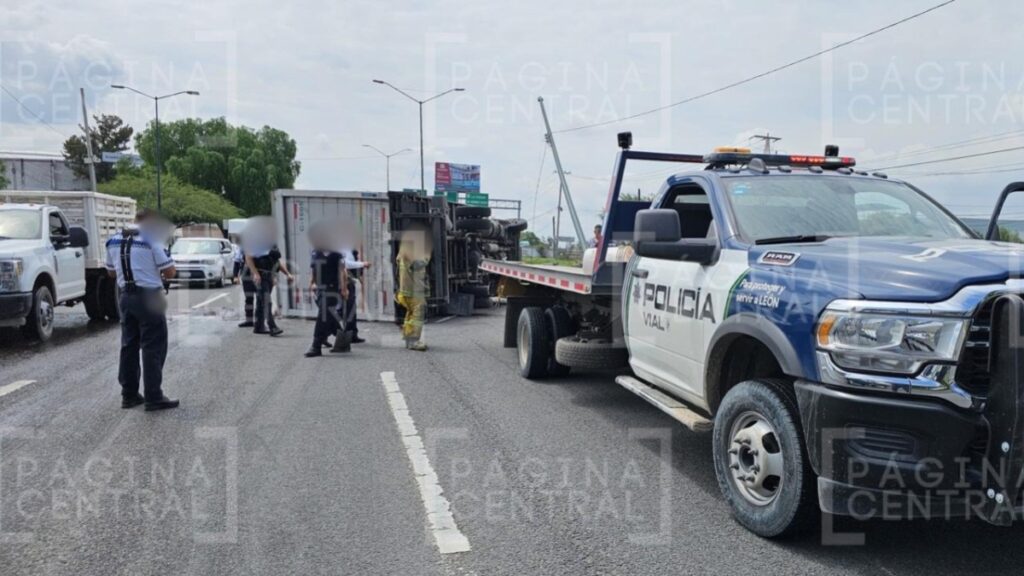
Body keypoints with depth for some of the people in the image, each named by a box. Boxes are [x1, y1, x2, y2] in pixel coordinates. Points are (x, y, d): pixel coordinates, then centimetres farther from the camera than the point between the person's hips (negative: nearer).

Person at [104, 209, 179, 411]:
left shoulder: (113, 241, 9)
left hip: (126, 296, 7)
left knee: (129, 345, 14)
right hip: (149, 297, -7)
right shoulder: (151, 239, -11)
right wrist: (159, 274, 8)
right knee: (153, 348, -3)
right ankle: (153, 398, -2)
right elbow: (169, 272, -11)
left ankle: (129, 394, 18)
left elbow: (111, 271, 19)